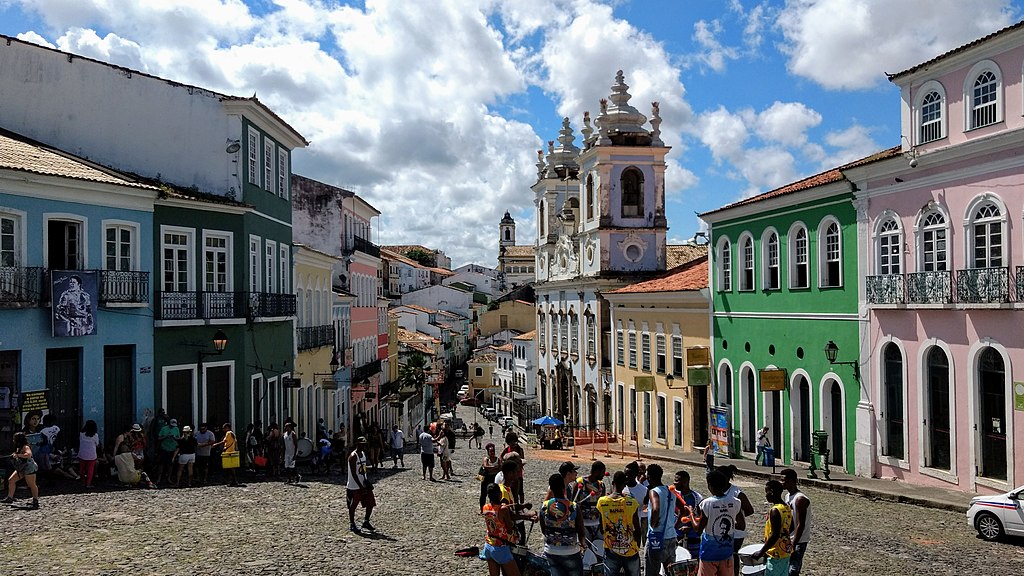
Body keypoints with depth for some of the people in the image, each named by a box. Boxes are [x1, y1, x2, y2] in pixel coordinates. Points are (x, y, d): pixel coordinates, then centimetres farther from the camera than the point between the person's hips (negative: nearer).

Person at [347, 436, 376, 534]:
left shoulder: (363, 454, 8)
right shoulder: (353, 456, -19)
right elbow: (353, 474, -22)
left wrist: (366, 482, 14)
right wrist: (361, 486, -23)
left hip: (364, 483, 8)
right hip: (354, 486, -8)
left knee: (371, 502, 8)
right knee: (353, 506, 4)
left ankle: (366, 522, 22)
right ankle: (352, 524, 18)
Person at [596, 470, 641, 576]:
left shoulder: (602, 502, -8)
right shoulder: (632, 503, -13)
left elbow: (601, 529, 0)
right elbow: (637, 530, -7)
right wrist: (637, 547, 8)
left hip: (611, 551, 1)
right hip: (631, 551, -1)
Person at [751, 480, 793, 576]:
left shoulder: (775, 510, -23)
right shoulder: (787, 507, 5)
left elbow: (775, 535, -26)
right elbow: (791, 526, 16)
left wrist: (761, 552, -21)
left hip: (776, 554, -9)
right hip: (786, 550, 9)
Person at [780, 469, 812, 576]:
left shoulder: (800, 499, -20)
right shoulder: (789, 496, 8)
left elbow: (801, 525, -22)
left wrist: (793, 545, -22)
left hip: (799, 541, -9)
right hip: (789, 540, 9)